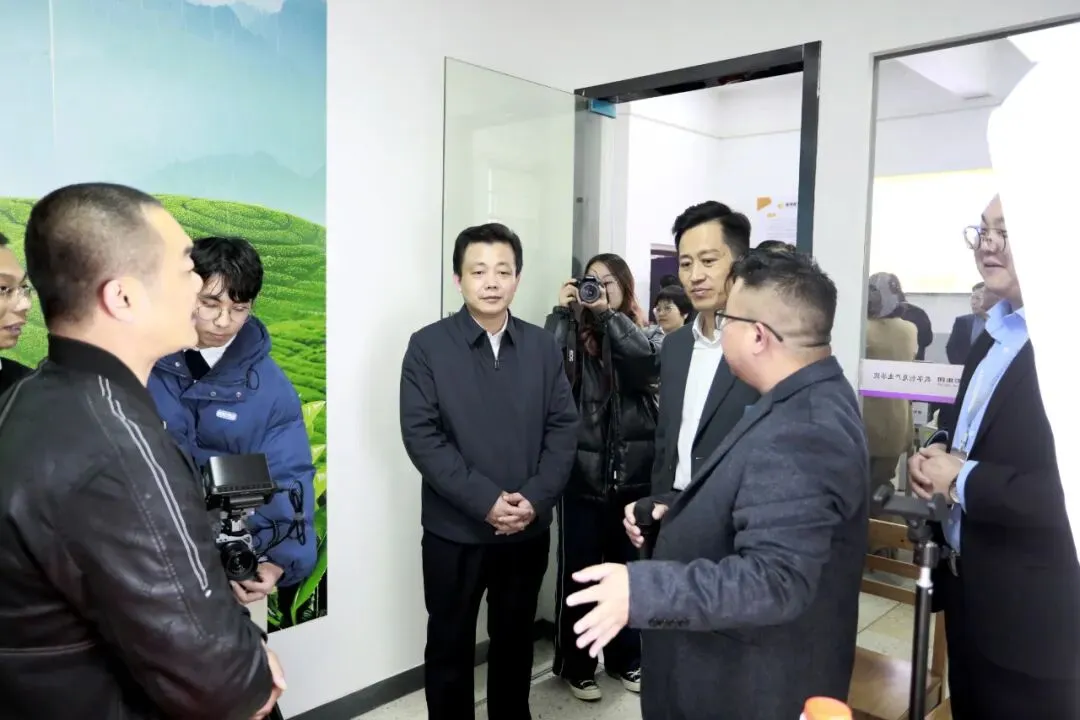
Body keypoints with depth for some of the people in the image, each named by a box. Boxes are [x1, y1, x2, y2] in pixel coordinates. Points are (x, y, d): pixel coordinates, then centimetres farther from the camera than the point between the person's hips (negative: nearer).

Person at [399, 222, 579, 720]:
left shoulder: (543, 347, 4)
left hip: (529, 529, 3)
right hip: (454, 530, -2)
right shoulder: (428, 345, -6)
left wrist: (535, 499, -12)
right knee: (450, 647, 13)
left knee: (515, 642, 18)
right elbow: (421, 435, -12)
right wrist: (485, 501, -18)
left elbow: (563, 428, 1)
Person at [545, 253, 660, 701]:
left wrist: (607, 314, -14)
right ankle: (574, 664, 25)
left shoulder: (645, 334, 6)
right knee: (578, 572, 7)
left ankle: (625, 658, 34)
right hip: (582, 474, -2)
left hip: (634, 474, 2)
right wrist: (563, 312, -14)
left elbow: (651, 363, -17)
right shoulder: (572, 332, 2)